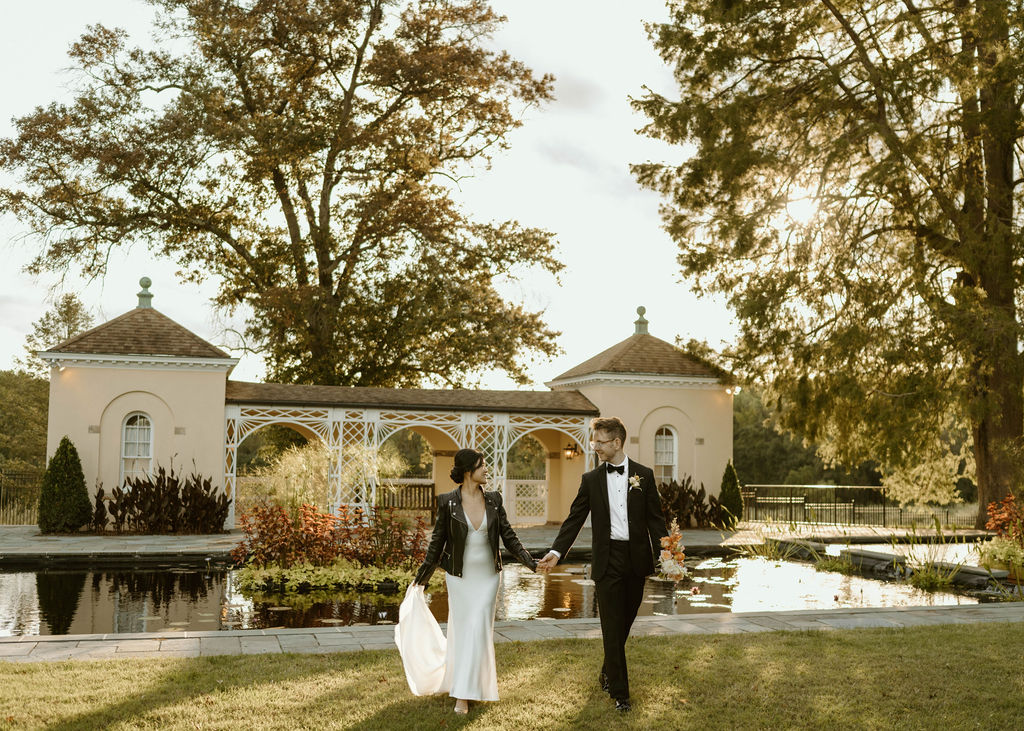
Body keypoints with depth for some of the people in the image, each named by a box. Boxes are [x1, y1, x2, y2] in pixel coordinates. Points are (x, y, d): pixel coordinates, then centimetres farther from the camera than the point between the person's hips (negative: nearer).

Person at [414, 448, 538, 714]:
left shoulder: (493, 499, 0)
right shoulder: (447, 502, -8)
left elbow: (508, 535, 5)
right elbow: (438, 541, 1)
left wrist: (530, 561, -6)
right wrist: (423, 577, 6)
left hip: (487, 575, 2)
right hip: (459, 576, -2)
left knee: (478, 629, -3)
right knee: (460, 629, 5)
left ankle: (465, 693, 3)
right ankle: (459, 684, 20)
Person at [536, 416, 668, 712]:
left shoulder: (644, 475, 3)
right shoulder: (591, 480, 3)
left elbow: (655, 519, 3)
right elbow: (574, 519, 1)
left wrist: (663, 555, -5)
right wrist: (557, 551, -11)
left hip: (636, 560, 1)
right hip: (608, 560, -1)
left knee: (625, 622, 12)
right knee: (612, 627, 0)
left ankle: (608, 672, 35)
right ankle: (619, 691, 7)